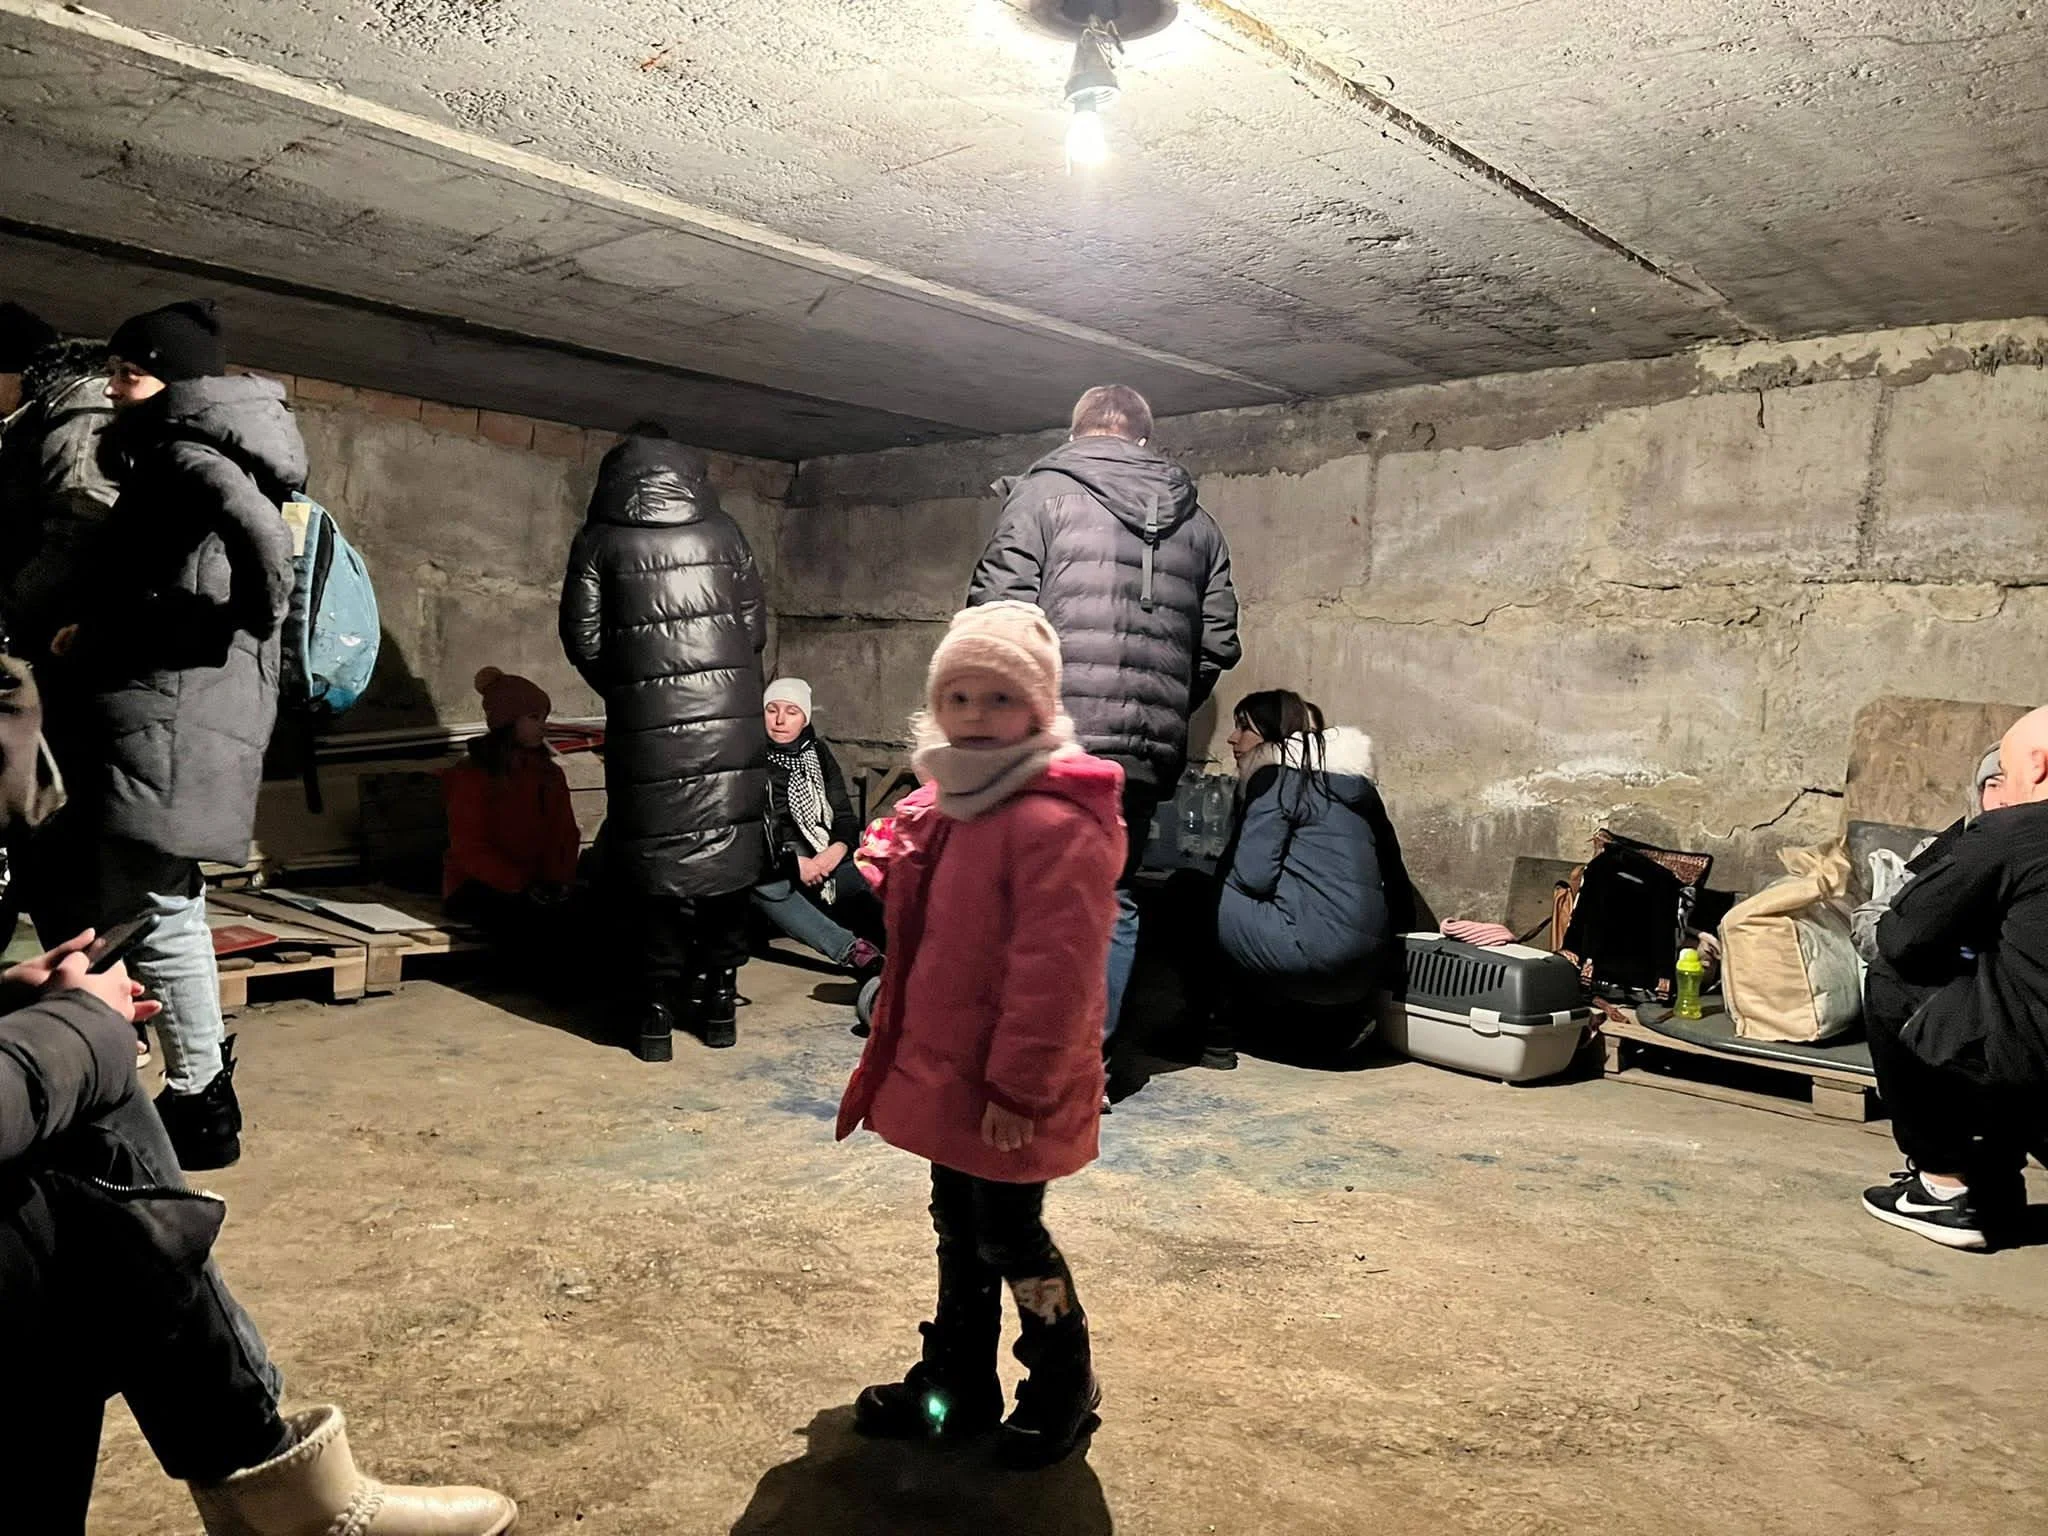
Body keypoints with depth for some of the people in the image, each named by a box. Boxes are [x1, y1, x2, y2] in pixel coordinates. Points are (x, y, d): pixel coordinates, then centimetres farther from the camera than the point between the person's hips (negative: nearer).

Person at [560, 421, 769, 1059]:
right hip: (732, 719, 2)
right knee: (729, 849, 10)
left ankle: (658, 1009, 7)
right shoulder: (725, 533, 10)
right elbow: (756, 626, 9)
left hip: (649, 725, -1)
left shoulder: (599, 543, 5)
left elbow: (582, 638, 3)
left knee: (655, 852, 5)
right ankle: (718, 1000, 17)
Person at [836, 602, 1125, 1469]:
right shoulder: (941, 804, 6)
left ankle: (1064, 1386, 30)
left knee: (1008, 1235, 7)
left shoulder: (1055, 822, -23)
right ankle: (957, 1383, 37)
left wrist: (1019, 1084, -22)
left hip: (1006, 1086, -8)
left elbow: (1056, 970, -25)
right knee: (958, 1229, 20)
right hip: (943, 1066, 9)